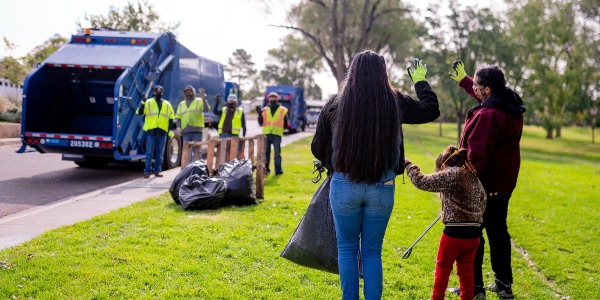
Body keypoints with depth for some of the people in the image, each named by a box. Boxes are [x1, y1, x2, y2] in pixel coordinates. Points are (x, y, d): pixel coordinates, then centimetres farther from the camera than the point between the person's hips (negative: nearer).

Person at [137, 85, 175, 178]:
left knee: (160, 153, 5)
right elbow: (140, 112, -4)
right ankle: (147, 171, 1)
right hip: (151, 131, -2)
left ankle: (157, 171, 13)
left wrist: (171, 130, 6)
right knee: (149, 153, -4)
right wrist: (143, 102, -16)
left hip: (162, 132, 3)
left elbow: (171, 118, 15)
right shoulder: (148, 102, 6)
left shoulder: (167, 104, 14)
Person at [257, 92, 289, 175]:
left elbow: (285, 124, 10)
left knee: (277, 153, -2)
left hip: (277, 134, -2)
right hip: (266, 134, 2)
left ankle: (278, 170, 3)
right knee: (266, 152, 6)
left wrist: (281, 128, -6)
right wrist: (259, 114, -6)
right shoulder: (265, 110, 11)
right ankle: (266, 169, 13)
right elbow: (261, 123, 7)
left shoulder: (283, 110, 7)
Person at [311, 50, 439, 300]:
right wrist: (421, 82, 29)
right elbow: (432, 109, 13)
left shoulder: (335, 104, -5)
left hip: (344, 185, -1)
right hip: (382, 187, 1)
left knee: (347, 248, 14)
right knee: (372, 252, 12)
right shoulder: (395, 103, -4)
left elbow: (317, 148, 2)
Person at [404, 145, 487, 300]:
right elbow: (482, 200, 21)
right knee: (466, 270, 14)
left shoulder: (450, 175, -11)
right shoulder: (474, 177, 11)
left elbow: (421, 181, -13)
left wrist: (408, 165, -1)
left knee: (443, 267, 10)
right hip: (474, 233, 6)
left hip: (454, 232, -6)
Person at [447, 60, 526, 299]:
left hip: (484, 183, -9)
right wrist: (463, 80, 34)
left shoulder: (487, 115, -25)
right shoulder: (511, 107, 4)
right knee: (498, 230, 18)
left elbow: (477, 156, -27)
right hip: (503, 183, 9)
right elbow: (485, 97, 26)